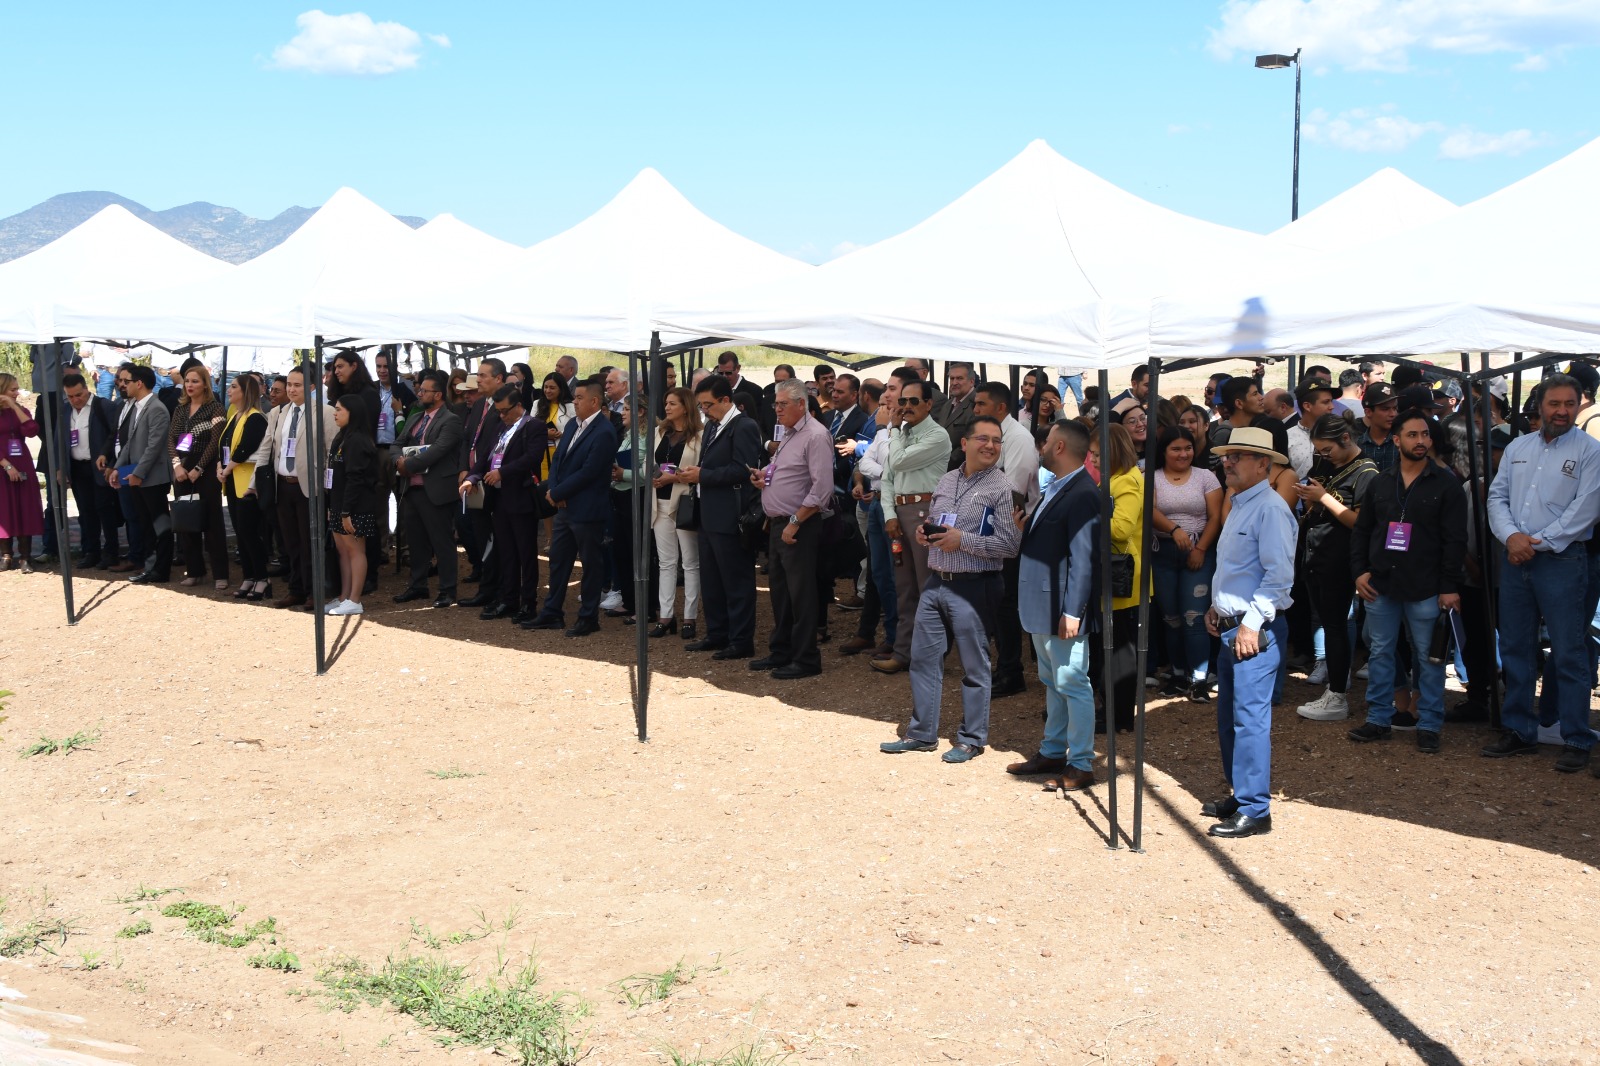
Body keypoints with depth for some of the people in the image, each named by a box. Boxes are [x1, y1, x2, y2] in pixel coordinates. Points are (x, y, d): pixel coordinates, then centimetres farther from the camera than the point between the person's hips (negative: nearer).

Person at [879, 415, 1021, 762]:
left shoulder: (1002, 488, -9)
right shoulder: (947, 481, 11)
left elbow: (1010, 545, -15)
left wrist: (963, 541, -18)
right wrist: (924, 532, 0)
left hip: (973, 588, -7)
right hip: (935, 583, 7)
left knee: (974, 667, 4)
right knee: (923, 658, 11)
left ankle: (972, 739, 17)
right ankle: (922, 733, 23)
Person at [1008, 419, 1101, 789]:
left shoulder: (1082, 495, -19)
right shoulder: (1055, 488, 12)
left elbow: (1083, 559, -23)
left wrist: (1072, 612, -25)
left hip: (1062, 610, -10)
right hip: (1041, 607, 10)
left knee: (1072, 684, -2)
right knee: (1052, 683, 19)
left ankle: (1081, 765, 6)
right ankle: (1053, 752, 30)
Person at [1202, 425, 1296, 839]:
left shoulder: (1270, 508, -14)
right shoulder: (1239, 506, 17)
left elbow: (1279, 574, -20)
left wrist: (1251, 623, -20)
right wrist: (1216, 606, 15)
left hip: (1254, 631, -10)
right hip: (1229, 628, 10)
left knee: (1250, 719, -8)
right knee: (1228, 719, 15)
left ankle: (1254, 810, -2)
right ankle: (1239, 795, 26)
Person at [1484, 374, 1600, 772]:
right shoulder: (1517, 447, 13)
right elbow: (1497, 496, 8)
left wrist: (1538, 543, -14)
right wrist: (1510, 536, -9)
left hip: (1561, 561, -5)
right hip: (1514, 560, 5)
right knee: (1515, 648, 11)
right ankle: (1519, 731, 22)